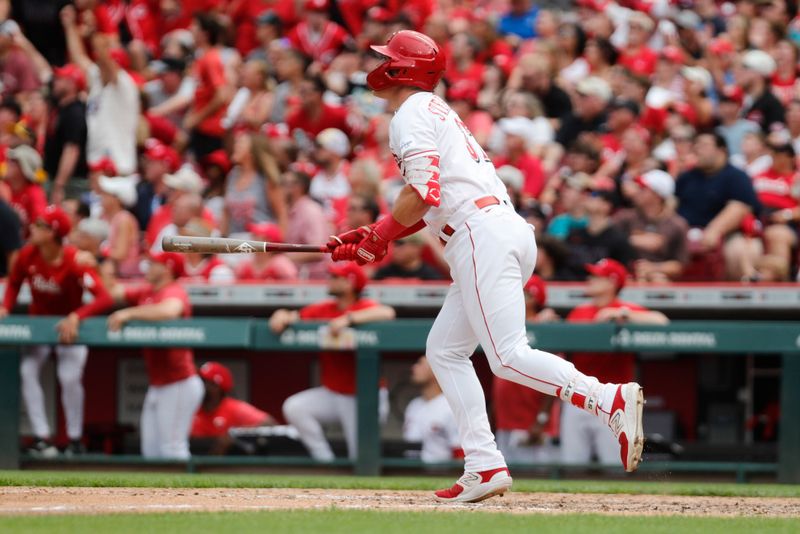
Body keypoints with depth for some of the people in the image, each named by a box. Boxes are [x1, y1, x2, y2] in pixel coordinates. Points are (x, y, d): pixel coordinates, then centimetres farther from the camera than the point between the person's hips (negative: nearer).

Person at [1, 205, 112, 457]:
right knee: (27, 372, -16)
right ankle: (42, 438, -15)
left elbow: (104, 298, -38)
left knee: (70, 377, -20)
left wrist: (76, 317, -52)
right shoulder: (28, 255, -16)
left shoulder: (74, 262, -29)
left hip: (69, 326, -4)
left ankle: (75, 440, -2)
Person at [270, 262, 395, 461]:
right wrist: (282, 317, -19)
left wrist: (348, 318, -40)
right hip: (331, 393, 5)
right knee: (294, 407, -17)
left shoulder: (365, 307, -13)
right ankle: (324, 459, -10)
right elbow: (295, 316, 6)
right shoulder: (324, 309, 5)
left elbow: (387, 314, -33)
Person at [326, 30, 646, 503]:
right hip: (509, 231, 10)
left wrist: (382, 234, -1)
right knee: (445, 350, 13)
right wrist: (372, 240, 22)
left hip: (483, 235, -10)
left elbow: (423, 193, -15)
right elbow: (434, 205, 28)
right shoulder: (438, 111, 28)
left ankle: (611, 399, -30)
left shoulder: (412, 114, -3)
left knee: (509, 356, -16)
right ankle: (485, 466, 5)